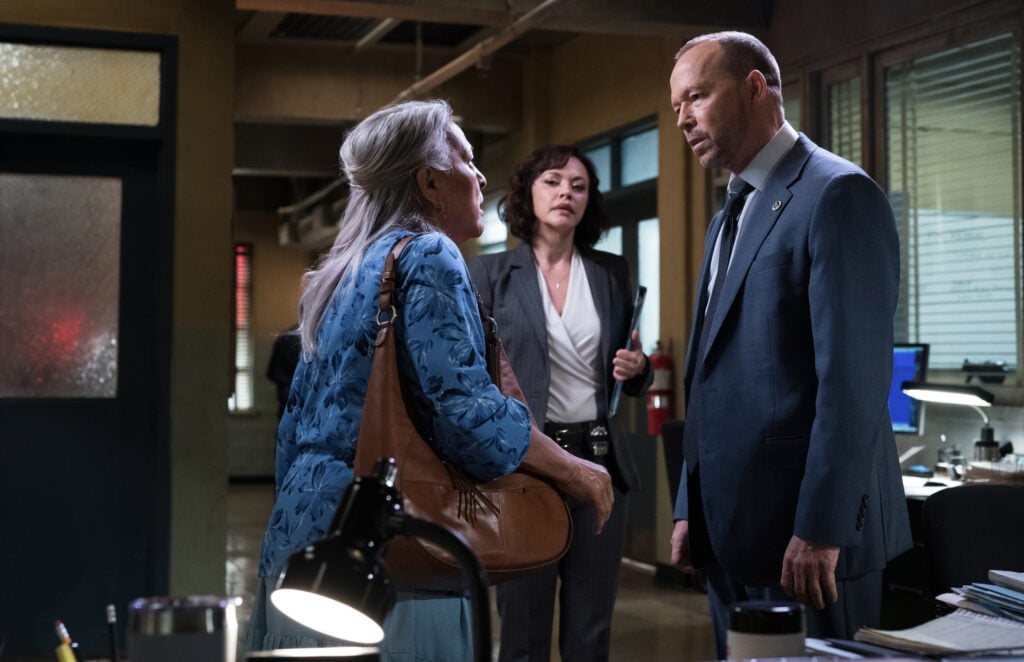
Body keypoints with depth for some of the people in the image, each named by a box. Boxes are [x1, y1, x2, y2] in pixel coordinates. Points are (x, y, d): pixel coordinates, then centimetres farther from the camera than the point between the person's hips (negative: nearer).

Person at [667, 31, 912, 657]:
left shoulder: (838, 194, -10)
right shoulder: (729, 219, 19)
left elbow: (853, 379, -18)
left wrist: (820, 530, -21)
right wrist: (691, 511, 15)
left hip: (807, 540, -8)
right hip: (732, 536, 8)